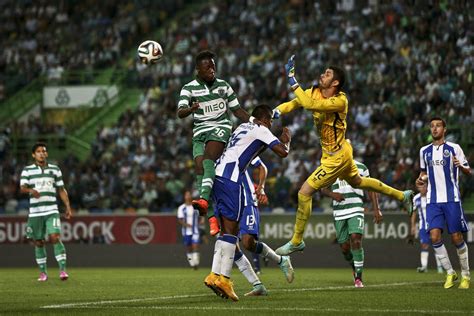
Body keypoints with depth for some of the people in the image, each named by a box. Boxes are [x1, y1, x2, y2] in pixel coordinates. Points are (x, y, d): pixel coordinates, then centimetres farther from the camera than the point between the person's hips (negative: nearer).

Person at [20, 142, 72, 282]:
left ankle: (62, 269, -18)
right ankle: (43, 272, 17)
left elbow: (61, 189, 14)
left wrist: (68, 207, 7)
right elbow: (22, 188, -9)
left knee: (55, 238, -17)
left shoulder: (55, 169, 9)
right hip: (35, 212, 0)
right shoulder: (27, 170, 3)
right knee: (38, 242, 5)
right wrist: (31, 190, -32)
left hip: (52, 211, 0)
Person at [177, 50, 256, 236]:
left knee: (208, 159, -28)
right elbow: (180, 113, -12)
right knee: (200, 170, -12)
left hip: (220, 127, -1)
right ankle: (212, 217, -11)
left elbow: (237, 110, 18)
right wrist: (190, 109, -35)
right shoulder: (189, 88, 2)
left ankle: (204, 199, -48)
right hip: (200, 132, 1)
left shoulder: (223, 86, 9)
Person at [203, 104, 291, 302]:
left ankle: (214, 275, 5)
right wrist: (285, 140, 15)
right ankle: (223, 278, -14)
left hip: (217, 174, 9)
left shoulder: (242, 128, 26)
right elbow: (283, 152, -6)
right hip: (230, 179, -9)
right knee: (231, 229, -8)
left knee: (226, 229, 11)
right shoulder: (261, 130, 1)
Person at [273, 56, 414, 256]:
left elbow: (309, 104, -41)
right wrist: (277, 111, -26)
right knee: (357, 182, 30)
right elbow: (294, 103, -6)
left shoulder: (340, 101, -28)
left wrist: (293, 82, -39)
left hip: (336, 157, -9)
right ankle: (402, 196, 46)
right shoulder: (314, 92, -5)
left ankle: (296, 241, 1)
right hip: (340, 152, 9)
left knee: (304, 192, -10)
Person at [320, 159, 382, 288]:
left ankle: (358, 278, -14)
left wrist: (376, 209, 3)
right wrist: (332, 194, -12)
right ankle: (354, 267, 35)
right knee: (344, 247, 3)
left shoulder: (360, 167, 7)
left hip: (356, 209, -2)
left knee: (356, 239, -20)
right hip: (339, 212, 2)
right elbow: (323, 188, 12)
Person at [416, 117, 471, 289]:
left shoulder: (454, 148, 0)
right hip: (433, 200, 3)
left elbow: (468, 171, 2)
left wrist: (460, 166, -19)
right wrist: (421, 179, 5)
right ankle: (450, 273, 3)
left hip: (451, 199, -3)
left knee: (456, 237, -4)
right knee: (434, 236, -11)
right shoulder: (424, 151, 12)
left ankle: (466, 275, 13)